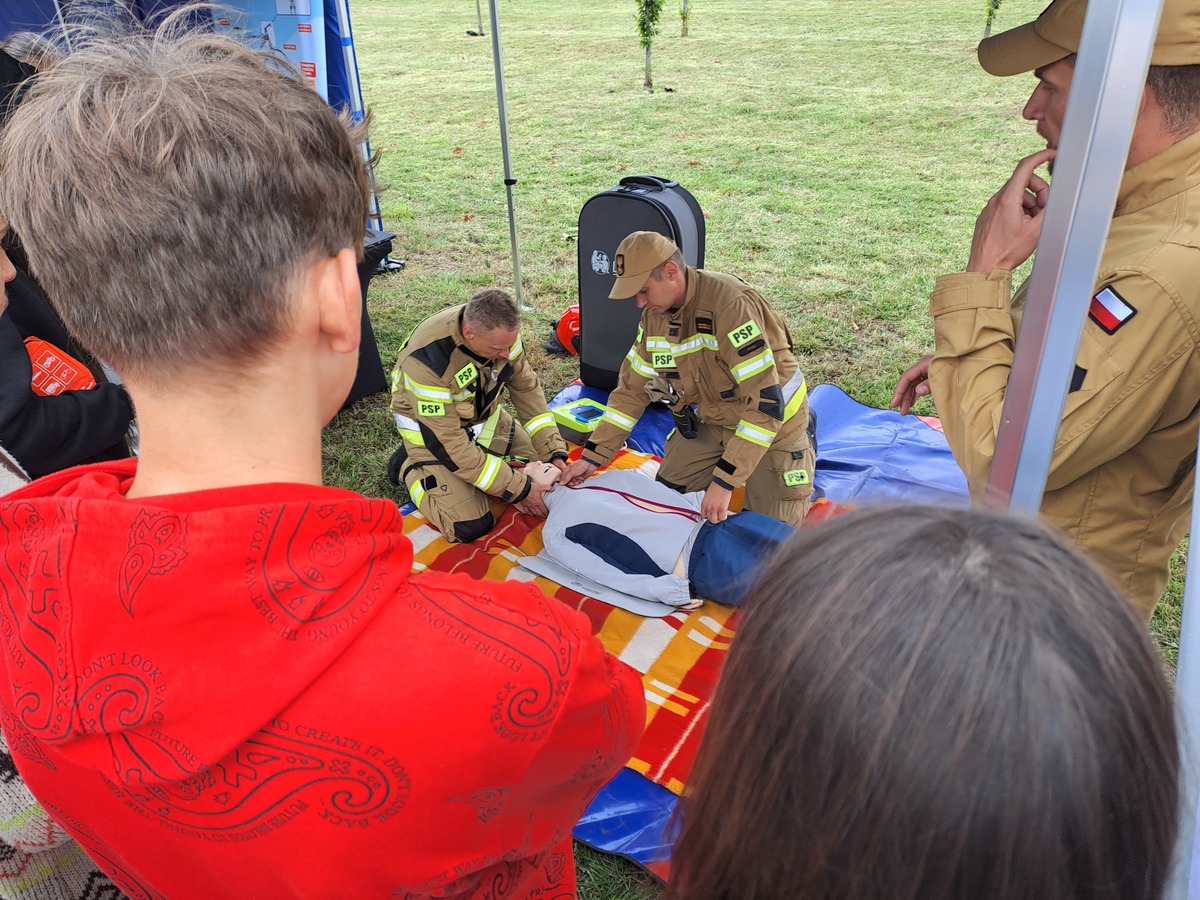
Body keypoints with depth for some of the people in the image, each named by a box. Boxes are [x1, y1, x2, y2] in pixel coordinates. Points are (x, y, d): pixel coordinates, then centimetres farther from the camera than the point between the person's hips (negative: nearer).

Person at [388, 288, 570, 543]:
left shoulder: (499, 331, -22)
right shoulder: (427, 360, -38)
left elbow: (526, 387, -8)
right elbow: (448, 443, -32)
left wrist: (555, 453, -17)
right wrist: (519, 490, -29)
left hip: (483, 414, 6)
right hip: (431, 428, -6)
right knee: (471, 527, -16)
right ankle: (410, 468, 7)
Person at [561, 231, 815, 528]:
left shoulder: (731, 304, -33)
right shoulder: (655, 313, -7)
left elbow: (767, 402, -35)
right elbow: (632, 389, 1)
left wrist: (725, 481, -36)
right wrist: (592, 457, -4)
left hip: (771, 421, -6)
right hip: (715, 420, 7)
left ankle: (802, 448, 18)